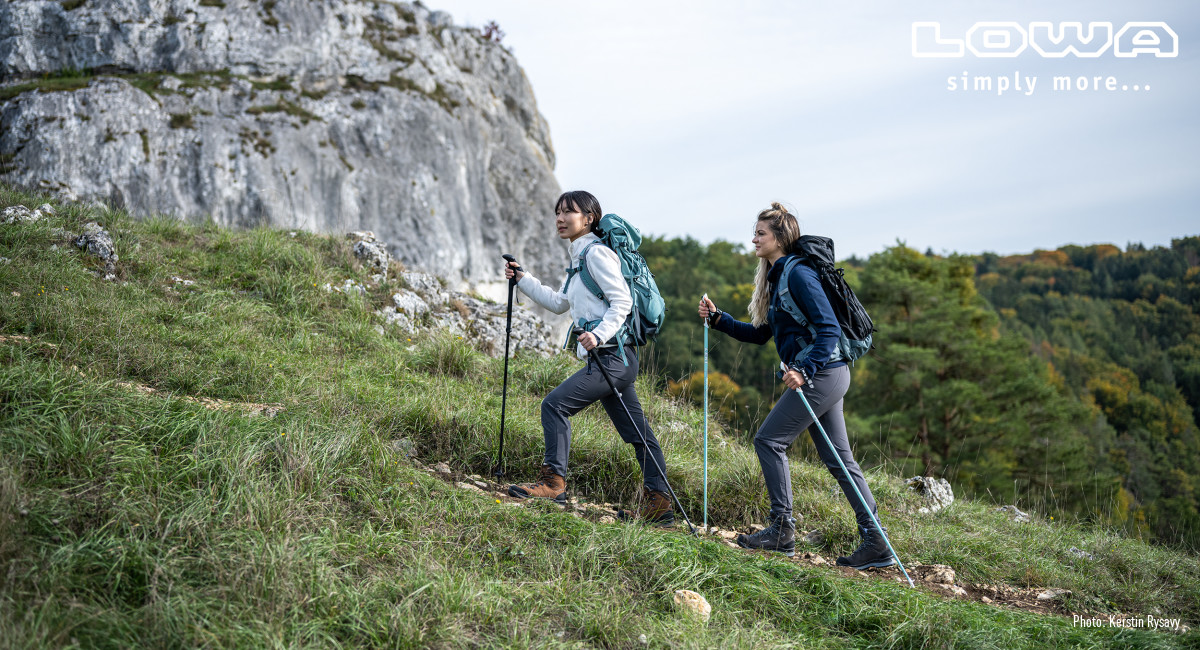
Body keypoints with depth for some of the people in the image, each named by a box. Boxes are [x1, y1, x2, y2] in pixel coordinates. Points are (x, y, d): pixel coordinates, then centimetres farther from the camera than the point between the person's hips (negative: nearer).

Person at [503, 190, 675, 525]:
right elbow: (558, 303, 28)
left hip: (613, 355, -10)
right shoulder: (578, 259, 21)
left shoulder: (597, 252, -8)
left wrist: (599, 334, -27)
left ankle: (553, 482, -8)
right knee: (636, 431, 10)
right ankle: (659, 503, 14)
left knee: (555, 404, -13)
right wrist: (522, 280, 23)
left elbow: (622, 300, -15)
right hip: (613, 359, 10)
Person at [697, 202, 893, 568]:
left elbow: (829, 328, -20)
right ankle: (876, 545, 13)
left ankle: (782, 530, 2)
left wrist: (805, 370, -28)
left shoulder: (798, 274, -14)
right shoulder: (777, 277, 17)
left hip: (822, 374, -10)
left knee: (769, 440, -5)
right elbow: (759, 334, 21)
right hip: (824, 375, 10)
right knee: (837, 458, 10)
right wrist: (717, 319, 13)